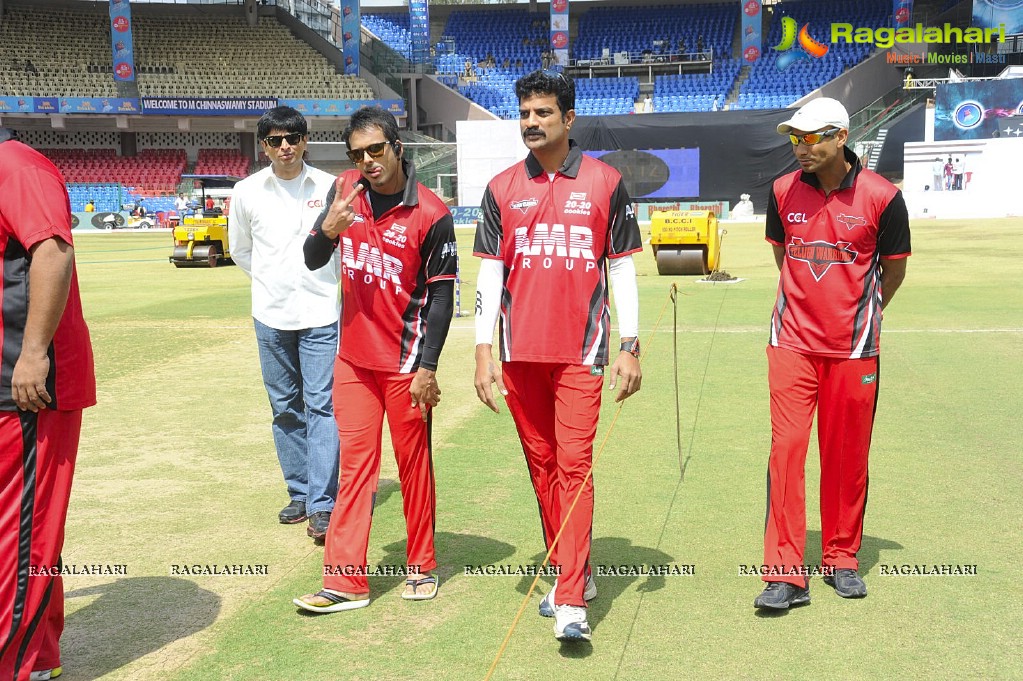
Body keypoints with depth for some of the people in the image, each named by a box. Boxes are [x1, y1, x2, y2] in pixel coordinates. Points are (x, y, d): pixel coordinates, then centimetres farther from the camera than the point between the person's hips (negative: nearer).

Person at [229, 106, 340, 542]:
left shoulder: (329, 187, -1)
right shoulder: (247, 192, 4)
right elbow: (240, 250, 17)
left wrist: (322, 281, 5)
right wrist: (273, 281, 11)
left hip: (322, 314, -2)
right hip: (271, 316, 3)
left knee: (321, 405, -7)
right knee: (285, 408, 9)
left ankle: (321, 505, -6)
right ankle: (299, 493, 21)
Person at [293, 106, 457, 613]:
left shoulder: (430, 214, -13)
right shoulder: (345, 191, 2)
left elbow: (441, 295, -10)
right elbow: (313, 261, 6)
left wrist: (428, 367, -13)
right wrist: (328, 230, -16)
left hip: (405, 361, -4)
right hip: (353, 357, 4)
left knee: (414, 462, 7)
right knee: (355, 463, 7)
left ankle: (421, 566, 23)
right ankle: (345, 581, 11)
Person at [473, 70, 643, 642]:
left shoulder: (605, 182, 3)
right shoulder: (502, 188, 8)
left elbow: (623, 269, 3)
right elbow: (489, 273, 7)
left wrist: (630, 348, -2)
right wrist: (484, 350, 0)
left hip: (580, 351, -3)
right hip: (520, 353, 3)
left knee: (574, 465, -9)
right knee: (541, 464, 10)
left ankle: (571, 603, -6)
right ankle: (571, 571, 26)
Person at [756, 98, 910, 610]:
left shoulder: (881, 196, -6)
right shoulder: (783, 191, 2)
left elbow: (893, 270, 7)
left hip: (854, 346, -1)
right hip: (792, 342, 1)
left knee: (847, 456, 7)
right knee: (786, 446, -6)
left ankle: (841, 559, 25)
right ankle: (785, 574, -1)